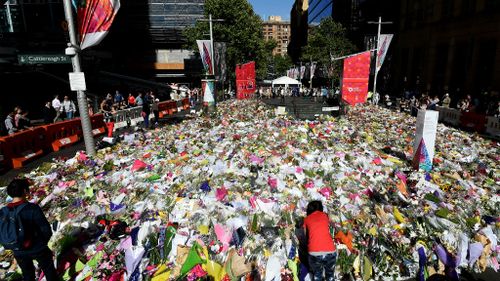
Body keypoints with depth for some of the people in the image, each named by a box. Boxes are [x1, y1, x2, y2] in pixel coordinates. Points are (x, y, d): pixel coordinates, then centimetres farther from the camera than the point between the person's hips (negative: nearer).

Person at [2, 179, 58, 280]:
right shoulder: (32, 208, -26)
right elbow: (46, 230, -21)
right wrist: (42, 242, 0)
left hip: (19, 252, 4)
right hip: (37, 249, -4)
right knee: (49, 270, 19)